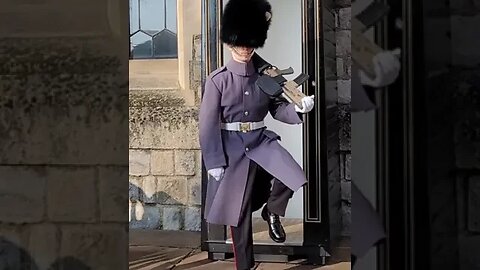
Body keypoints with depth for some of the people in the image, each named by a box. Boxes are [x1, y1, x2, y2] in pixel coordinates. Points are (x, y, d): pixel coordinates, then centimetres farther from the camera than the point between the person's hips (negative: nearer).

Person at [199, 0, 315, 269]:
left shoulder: (265, 77, 3)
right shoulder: (218, 80, -7)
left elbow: (278, 108, 8)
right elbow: (208, 124, -8)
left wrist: (299, 108, -15)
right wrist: (214, 162, -11)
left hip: (261, 140, 3)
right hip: (233, 147, -2)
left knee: (293, 176, -24)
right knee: (239, 210, 4)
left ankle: (272, 212, 6)